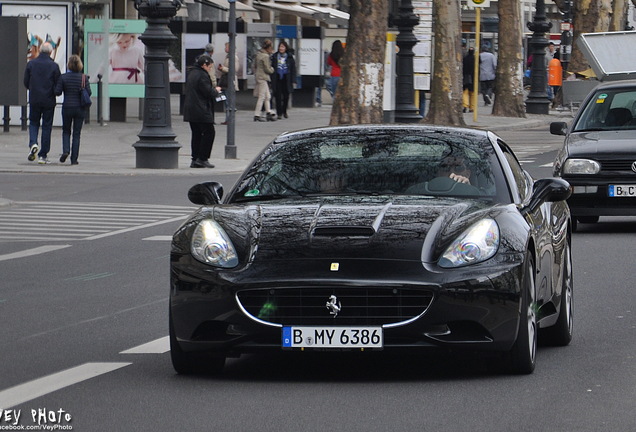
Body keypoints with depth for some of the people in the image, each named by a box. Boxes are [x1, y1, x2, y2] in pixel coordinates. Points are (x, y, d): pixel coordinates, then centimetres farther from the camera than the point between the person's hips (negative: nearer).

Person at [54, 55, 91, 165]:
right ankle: (74, 159, 5)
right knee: (77, 133, 6)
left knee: (66, 131, 17)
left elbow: (57, 92, -8)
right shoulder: (84, 78, -5)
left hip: (67, 107, 0)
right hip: (80, 108, 0)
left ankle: (66, 150, -7)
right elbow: (88, 92, -7)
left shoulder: (63, 77, -6)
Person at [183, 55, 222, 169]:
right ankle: (202, 159, -7)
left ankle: (195, 159, 11)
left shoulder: (191, 73, 16)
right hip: (201, 111, -9)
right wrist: (216, 91, 3)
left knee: (196, 134, 12)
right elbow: (208, 92, -19)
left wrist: (213, 91, 19)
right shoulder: (202, 75, -15)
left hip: (190, 110, 10)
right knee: (209, 132, -4)